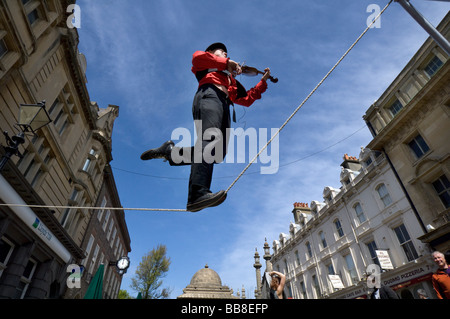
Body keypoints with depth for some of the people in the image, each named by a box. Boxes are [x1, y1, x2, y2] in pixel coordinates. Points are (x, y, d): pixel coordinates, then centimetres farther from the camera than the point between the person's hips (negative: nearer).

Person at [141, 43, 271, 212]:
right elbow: (197, 56, 3)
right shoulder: (206, 65, 29)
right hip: (209, 94, -6)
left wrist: (263, 81, 33)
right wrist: (226, 63, 3)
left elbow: (247, 99, 34)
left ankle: (171, 152, -6)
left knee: (218, 153, -18)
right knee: (210, 138, -33)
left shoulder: (231, 80, 43)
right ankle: (198, 194, -47)